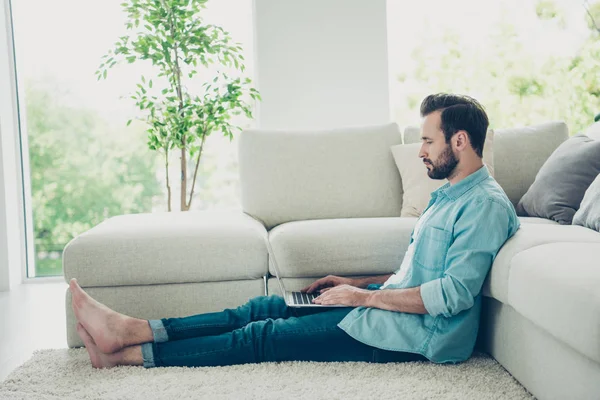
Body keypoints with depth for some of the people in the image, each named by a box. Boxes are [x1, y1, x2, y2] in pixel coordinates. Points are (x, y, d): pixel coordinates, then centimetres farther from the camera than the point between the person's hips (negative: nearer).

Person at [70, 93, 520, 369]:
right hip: (391, 307, 9)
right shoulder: (448, 195, 19)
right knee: (264, 308, -2)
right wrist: (357, 282, 12)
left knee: (265, 335, -12)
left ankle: (128, 355, -6)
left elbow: (453, 293, -24)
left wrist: (364, 296, -17)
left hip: (415, 332, -9)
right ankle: (131, 330, -3)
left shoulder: (486, 204, -15)